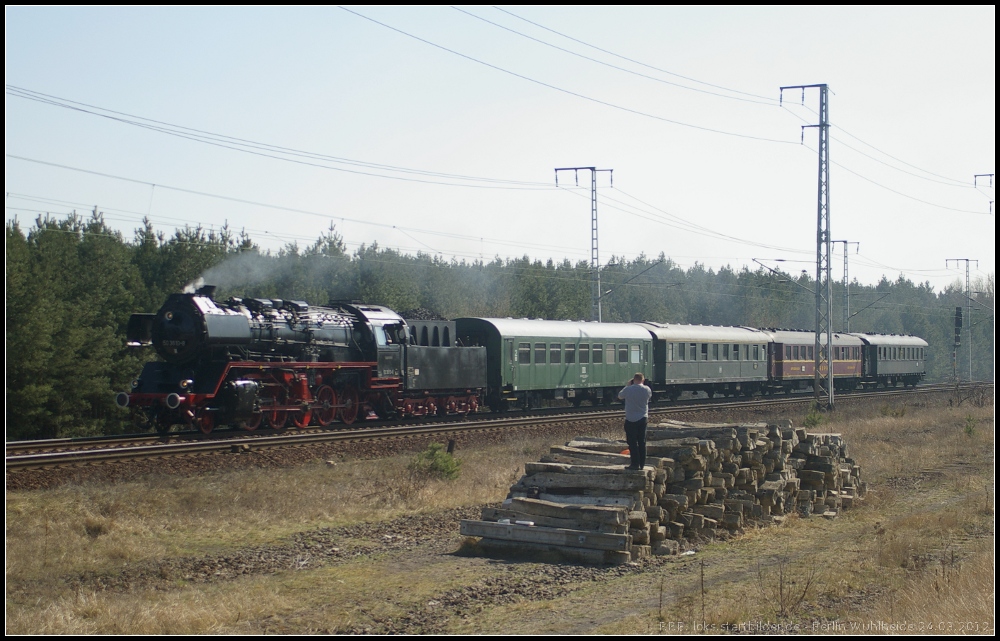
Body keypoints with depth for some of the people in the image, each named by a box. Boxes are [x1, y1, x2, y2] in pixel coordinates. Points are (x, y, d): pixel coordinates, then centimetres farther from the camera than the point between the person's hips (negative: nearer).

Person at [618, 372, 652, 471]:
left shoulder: (628, 389, -13)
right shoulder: (647, 389, -5)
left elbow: (620, 396, 6)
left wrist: (627, 385, 11)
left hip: (631, 420, -3)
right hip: (643, 419, 3)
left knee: (632, 443, 1)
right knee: (642, 442, 11)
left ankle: (635, 464, -2)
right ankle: (642, 464, 14)